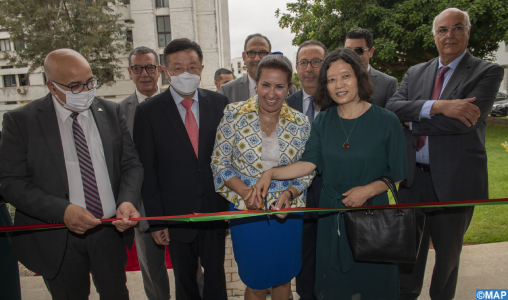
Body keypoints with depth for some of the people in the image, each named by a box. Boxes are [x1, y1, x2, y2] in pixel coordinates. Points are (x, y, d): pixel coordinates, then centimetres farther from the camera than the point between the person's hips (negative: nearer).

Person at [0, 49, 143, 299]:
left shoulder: (111, 112, 0)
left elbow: (131, 164, 1)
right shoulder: (21, 121, -7)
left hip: (111, 231, 2)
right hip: (58, 240, -2)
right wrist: (62, 210, -24)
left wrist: (127, 200, -18)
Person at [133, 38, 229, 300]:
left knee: (216, 276, 19)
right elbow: (147, 170, -6)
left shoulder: (219, 103, -1)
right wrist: (156, 220, -7)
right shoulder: (148, 111, -7)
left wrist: (231, 200, -1)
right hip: (176, 216, -1)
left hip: (215, 210, 1)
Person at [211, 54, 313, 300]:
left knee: (283, 278, 19)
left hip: (287, 210, 2)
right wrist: (245, 192, -20)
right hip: (246, 209, -1)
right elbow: (220, 164, -5)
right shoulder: (234, 114, -7)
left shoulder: (300, 123, -2)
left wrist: (289, 193, -16)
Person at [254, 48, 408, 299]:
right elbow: (309, 163, -5)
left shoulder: (386, 121, -9)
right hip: (331, 215, 3)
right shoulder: (322, 121, 1)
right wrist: (271, 173, -16)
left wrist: (368, 190, -18)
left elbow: (398, 173, -4)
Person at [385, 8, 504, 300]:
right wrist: (437, 106, -23)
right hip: (414, 177, 3)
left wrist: (414, 118, -12)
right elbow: (392, 107, -9)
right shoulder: (416, 72, 8)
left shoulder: (487, 72, -5)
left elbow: (464, 121, -20)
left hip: (454, 180, -3)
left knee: (448, 251, 17)